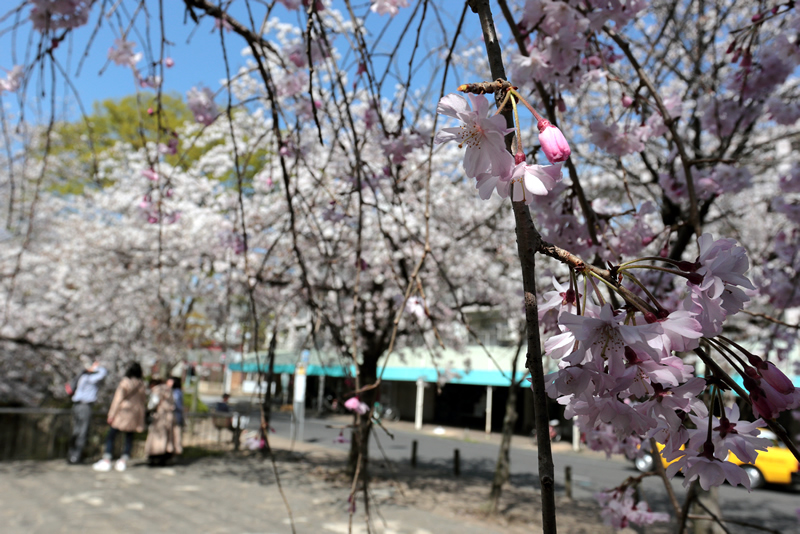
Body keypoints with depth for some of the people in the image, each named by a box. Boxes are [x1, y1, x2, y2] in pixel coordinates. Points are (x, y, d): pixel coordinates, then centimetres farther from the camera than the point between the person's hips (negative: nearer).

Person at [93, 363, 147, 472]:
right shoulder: (141, 385, 6)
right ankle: (123, 461, 8)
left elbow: (118, 398, -10)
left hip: (122, 412, -4)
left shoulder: (125, 382, -6)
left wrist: (112, 414, -6)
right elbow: (143, 402, 8)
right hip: (135, 415, 4)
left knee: (111, 436, 3)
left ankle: (106, 460, -3)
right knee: (129, 438, 11)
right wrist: (141, 423, 14)